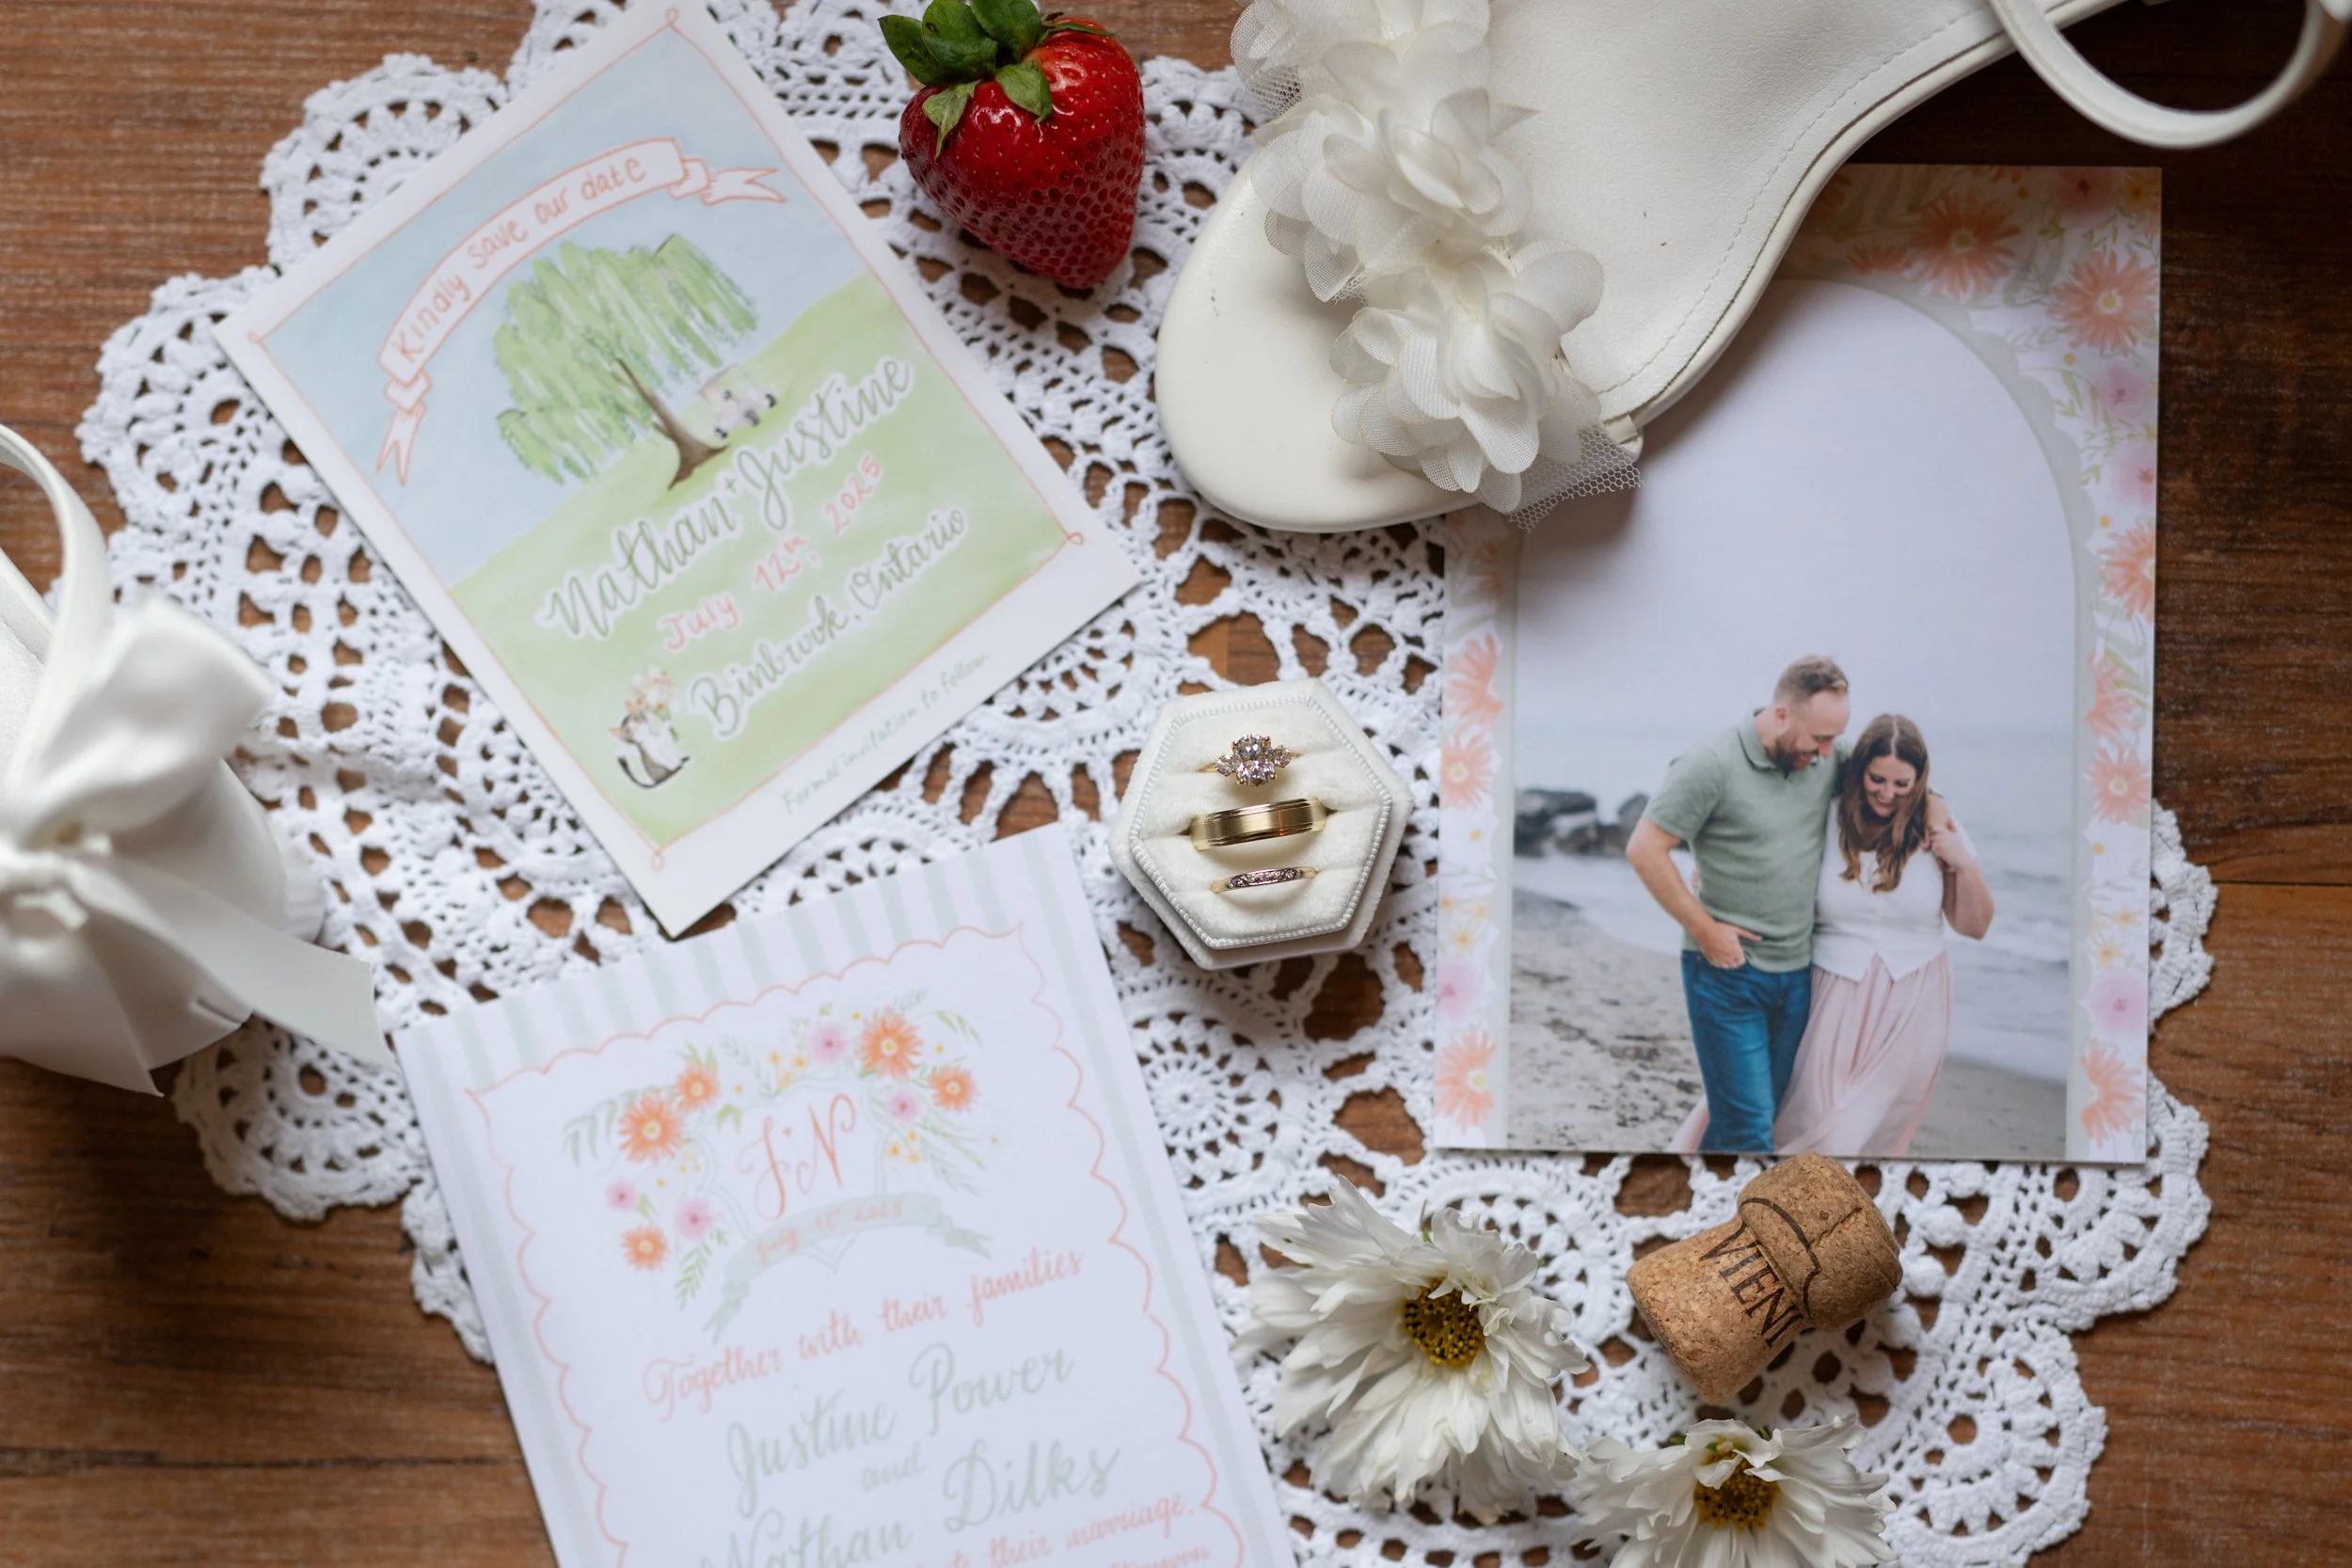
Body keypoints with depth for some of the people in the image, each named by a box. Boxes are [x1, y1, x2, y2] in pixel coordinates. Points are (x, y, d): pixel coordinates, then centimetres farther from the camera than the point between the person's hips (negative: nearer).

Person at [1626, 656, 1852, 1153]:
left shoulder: (1828, 763, 3)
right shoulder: (1713, 765, -15)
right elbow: (1644, 849, -16)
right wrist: (1706, 929, -14)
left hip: (1797, 974, 6)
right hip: (1727, 970, -6)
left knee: (1769, 1111, 12)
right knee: (1749, 1128, -8)